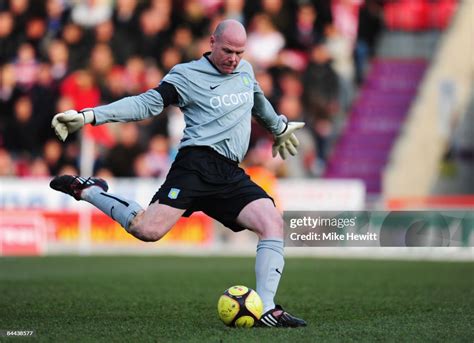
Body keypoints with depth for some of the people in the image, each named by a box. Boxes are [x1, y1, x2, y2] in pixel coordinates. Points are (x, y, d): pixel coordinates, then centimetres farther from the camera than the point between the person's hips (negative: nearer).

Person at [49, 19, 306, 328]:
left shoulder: (246, 70, 20)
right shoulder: (186, 75, 1)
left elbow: (259, 102, 41)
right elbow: (146, 104, -7)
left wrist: (281, 128, 59)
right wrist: (88, 116, -18)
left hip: (231, 175, 6)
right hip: (198, 163, -6)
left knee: (273, 222, -16)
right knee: (148, 230, -23)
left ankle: (267, 310, -14)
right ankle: (86, 190, 2)